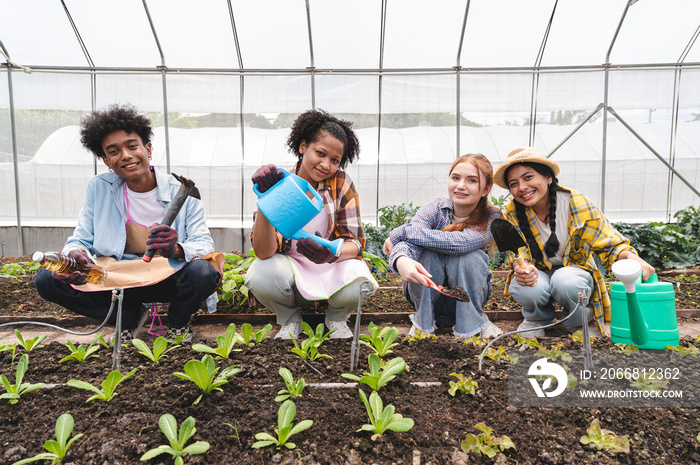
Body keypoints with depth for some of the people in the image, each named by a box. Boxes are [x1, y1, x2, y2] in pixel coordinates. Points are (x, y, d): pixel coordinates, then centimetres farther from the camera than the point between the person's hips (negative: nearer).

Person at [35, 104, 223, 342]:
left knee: (203, 272, -35)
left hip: (169, 278, -2)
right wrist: (74, 255, -24)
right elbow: (80, 240, 2)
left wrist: (177, 250, -37)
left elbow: (205, 245, -13)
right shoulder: (98, 188, 1)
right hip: (116, 279, 3)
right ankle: (128, 316, 2)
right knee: (46, 279, -16)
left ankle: (178, 322, 0)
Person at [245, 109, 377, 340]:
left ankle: (336, 318, 6)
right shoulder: (279, 185, -13)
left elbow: (355, 242, -12)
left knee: (355, 286, -32)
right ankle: (290, 320, 3)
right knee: (261, 276, -32)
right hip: (290, 269, 0)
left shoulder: (342, 184, -10)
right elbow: (264, 252, -22)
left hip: (332, 268, 0)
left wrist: (332, 253, -36)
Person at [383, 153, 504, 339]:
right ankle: (423, 319, -6)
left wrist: (400, 232, -34)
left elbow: (456, 242, -39)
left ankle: (473, 320, -6)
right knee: (429, 253, -29)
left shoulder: (491, 219, -19)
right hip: (428, 291, 1)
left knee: (470, 256, -29)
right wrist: (401, 260, -59)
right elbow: (408, 242, -34)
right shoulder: (436, 208, -16)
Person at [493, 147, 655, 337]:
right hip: (539, 274, 1)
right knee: (527, 289, -34)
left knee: (566, 281, -36)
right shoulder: (512, 214, -13)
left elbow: (610, 243, -11)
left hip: (575, 273, -1)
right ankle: (536, 319, 5)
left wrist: (631, 257, -35)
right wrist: (523, 269, -34)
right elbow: (516, 256, -8)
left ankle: (579, 322, 1)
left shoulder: (577, 204, -17)